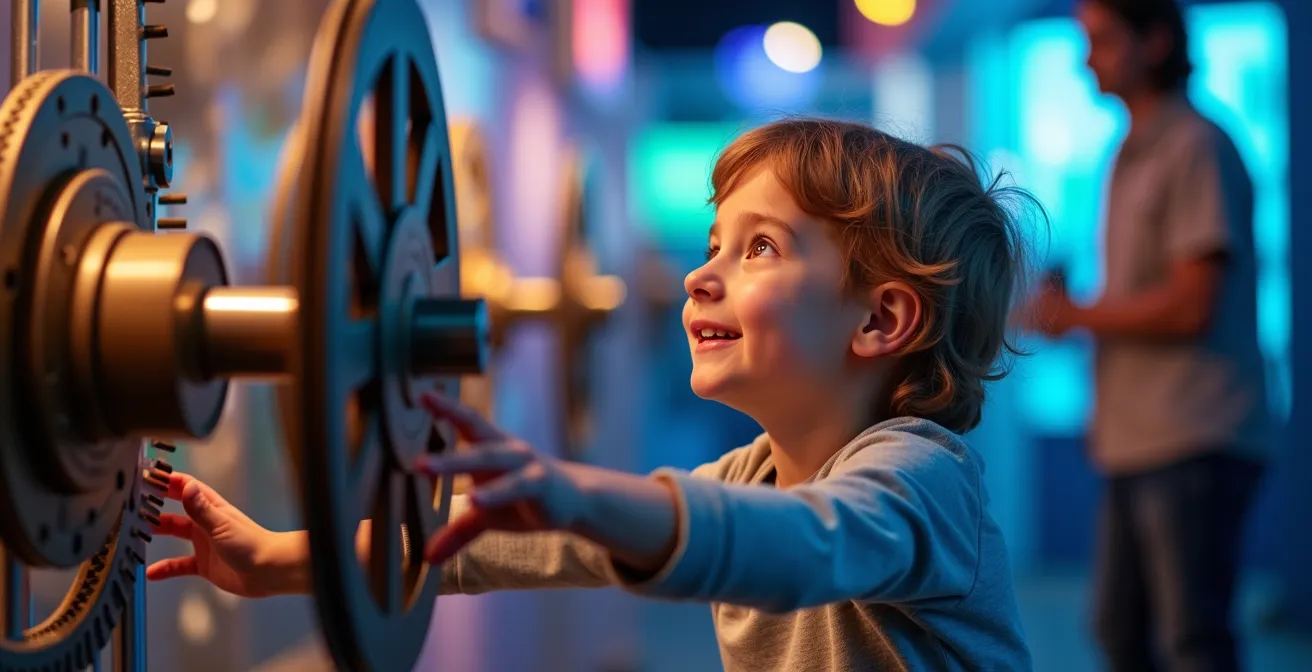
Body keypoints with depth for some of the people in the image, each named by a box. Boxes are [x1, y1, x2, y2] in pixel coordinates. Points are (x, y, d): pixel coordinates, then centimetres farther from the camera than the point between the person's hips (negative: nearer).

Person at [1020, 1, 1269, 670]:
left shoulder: (1196, 147, -10)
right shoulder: (1132, 156, 18)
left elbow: (1190, 306, -17)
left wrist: (1074, 314, -6)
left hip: (1194, 441, -9)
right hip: (1133, 442, 9)